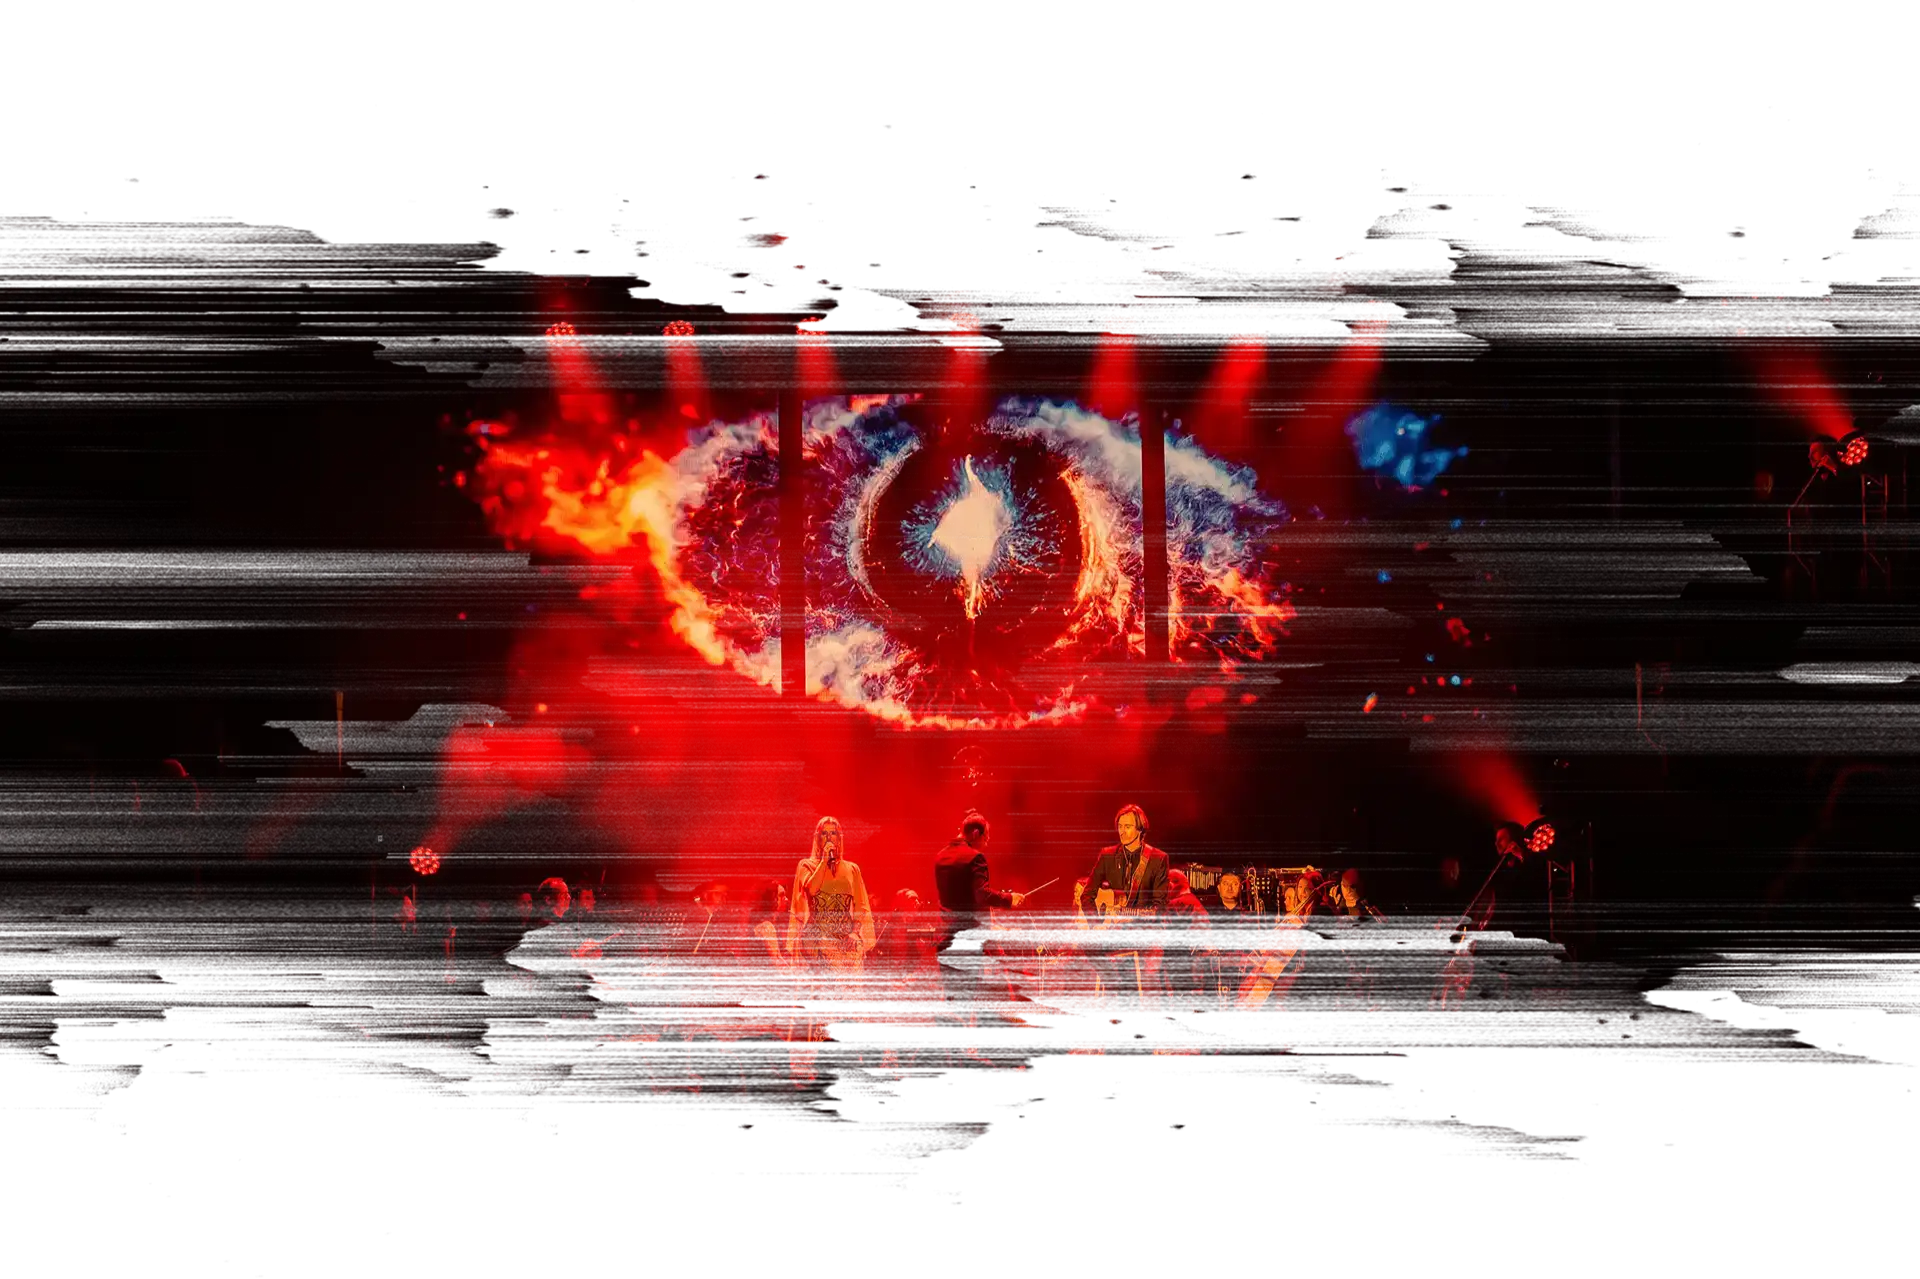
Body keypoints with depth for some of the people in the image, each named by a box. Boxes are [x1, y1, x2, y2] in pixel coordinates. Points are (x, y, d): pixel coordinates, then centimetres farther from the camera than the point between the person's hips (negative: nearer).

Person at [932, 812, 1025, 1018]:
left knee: (947, 997, 15)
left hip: (945, 936, 7)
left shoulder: (940, 857, 12)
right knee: (964, 999, -4)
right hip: (968, 936, -7)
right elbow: (982, 894, -22)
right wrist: (1009, 899, -11)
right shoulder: (974, 857, -13)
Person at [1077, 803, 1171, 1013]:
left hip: (1145, 929, -3)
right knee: (1087, 944, -26)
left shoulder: (1158, 859, -2)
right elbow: (1087, 895, 7)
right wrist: (1095, 924, -9)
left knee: (1150, 974, -27)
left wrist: (1151, 914, -27)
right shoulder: (1107, 856, 6)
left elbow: (1160, 902, -4)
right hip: (1114, 929, 3)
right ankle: (1114, 986, -5)